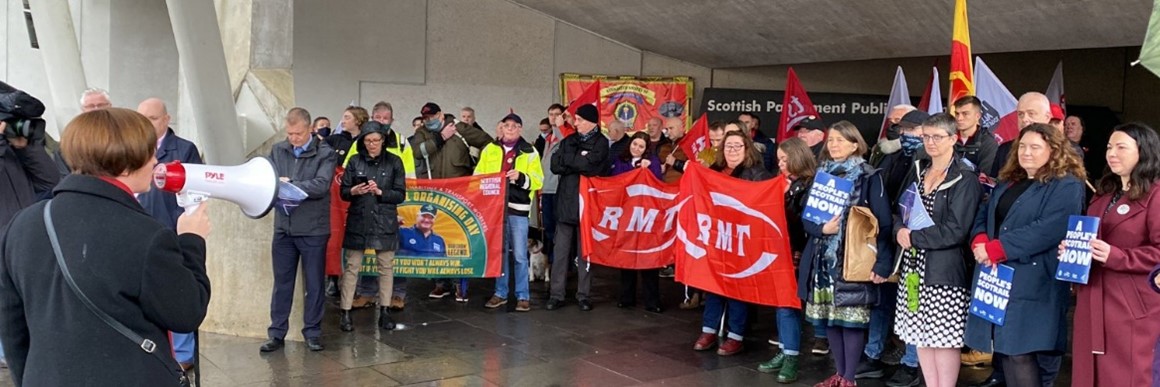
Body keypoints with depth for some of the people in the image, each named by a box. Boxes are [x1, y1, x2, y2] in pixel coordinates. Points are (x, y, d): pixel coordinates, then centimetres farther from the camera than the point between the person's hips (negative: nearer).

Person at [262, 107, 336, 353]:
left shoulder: (325, 153, -6)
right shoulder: (277, 151, 6)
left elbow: (321, 186, -17)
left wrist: (289, 185, -19)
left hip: (313, 229, -3)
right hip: (283, 227, 3)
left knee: (314, 284, 8)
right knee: (282, 282, 10)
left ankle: (312, 333, 20)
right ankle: (277, 333, 19)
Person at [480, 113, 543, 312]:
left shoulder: (529, 152, 4)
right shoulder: (490, 149, 12)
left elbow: (538, 180, -2)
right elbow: (478, 176, 13)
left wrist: (521, 178, -20)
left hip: (518, 207, -3)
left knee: (519, 254, -1)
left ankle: (522, 295, 7)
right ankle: (500, 292, 20)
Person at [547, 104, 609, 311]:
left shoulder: (601, 142, -1)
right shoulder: (569, 140, 13)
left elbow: (589, 165, -16)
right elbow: (555, 165, 1)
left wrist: (567, 159, -3)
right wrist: (579, 162, -11)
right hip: (566, 202, 4)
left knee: (585, 251, 5)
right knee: (561, 251, 3)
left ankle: (583, 295, 12)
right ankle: (556, 294, 8)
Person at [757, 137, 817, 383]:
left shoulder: (811, 184, -10)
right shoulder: (785, 183, 14)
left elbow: (804, 221, -16)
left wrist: (785, 198, -20)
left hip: (796, 252, -8)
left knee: (788, 304, -5)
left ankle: (791, 359, 2)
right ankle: (784, 353, 21)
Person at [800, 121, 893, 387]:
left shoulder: (869, 178, -4)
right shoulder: (821, 175, 11)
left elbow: (883, 223, -8)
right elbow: (806, 218, 9)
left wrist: (882, 262, -17)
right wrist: (822, 228, -13)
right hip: (824, 259, 5)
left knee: (851, 318, -3)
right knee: (829, 317, 9)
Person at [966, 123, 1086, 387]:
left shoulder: (1067, 187, -6)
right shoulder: (1007, 182, 20)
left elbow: (1048, 230, -19)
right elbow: (983, 215, 16)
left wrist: (996, 248, -19)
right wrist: (980, 243, -7)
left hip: (1032, 285, -7)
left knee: (1021, 354, -10)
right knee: (1004, 351, 11)